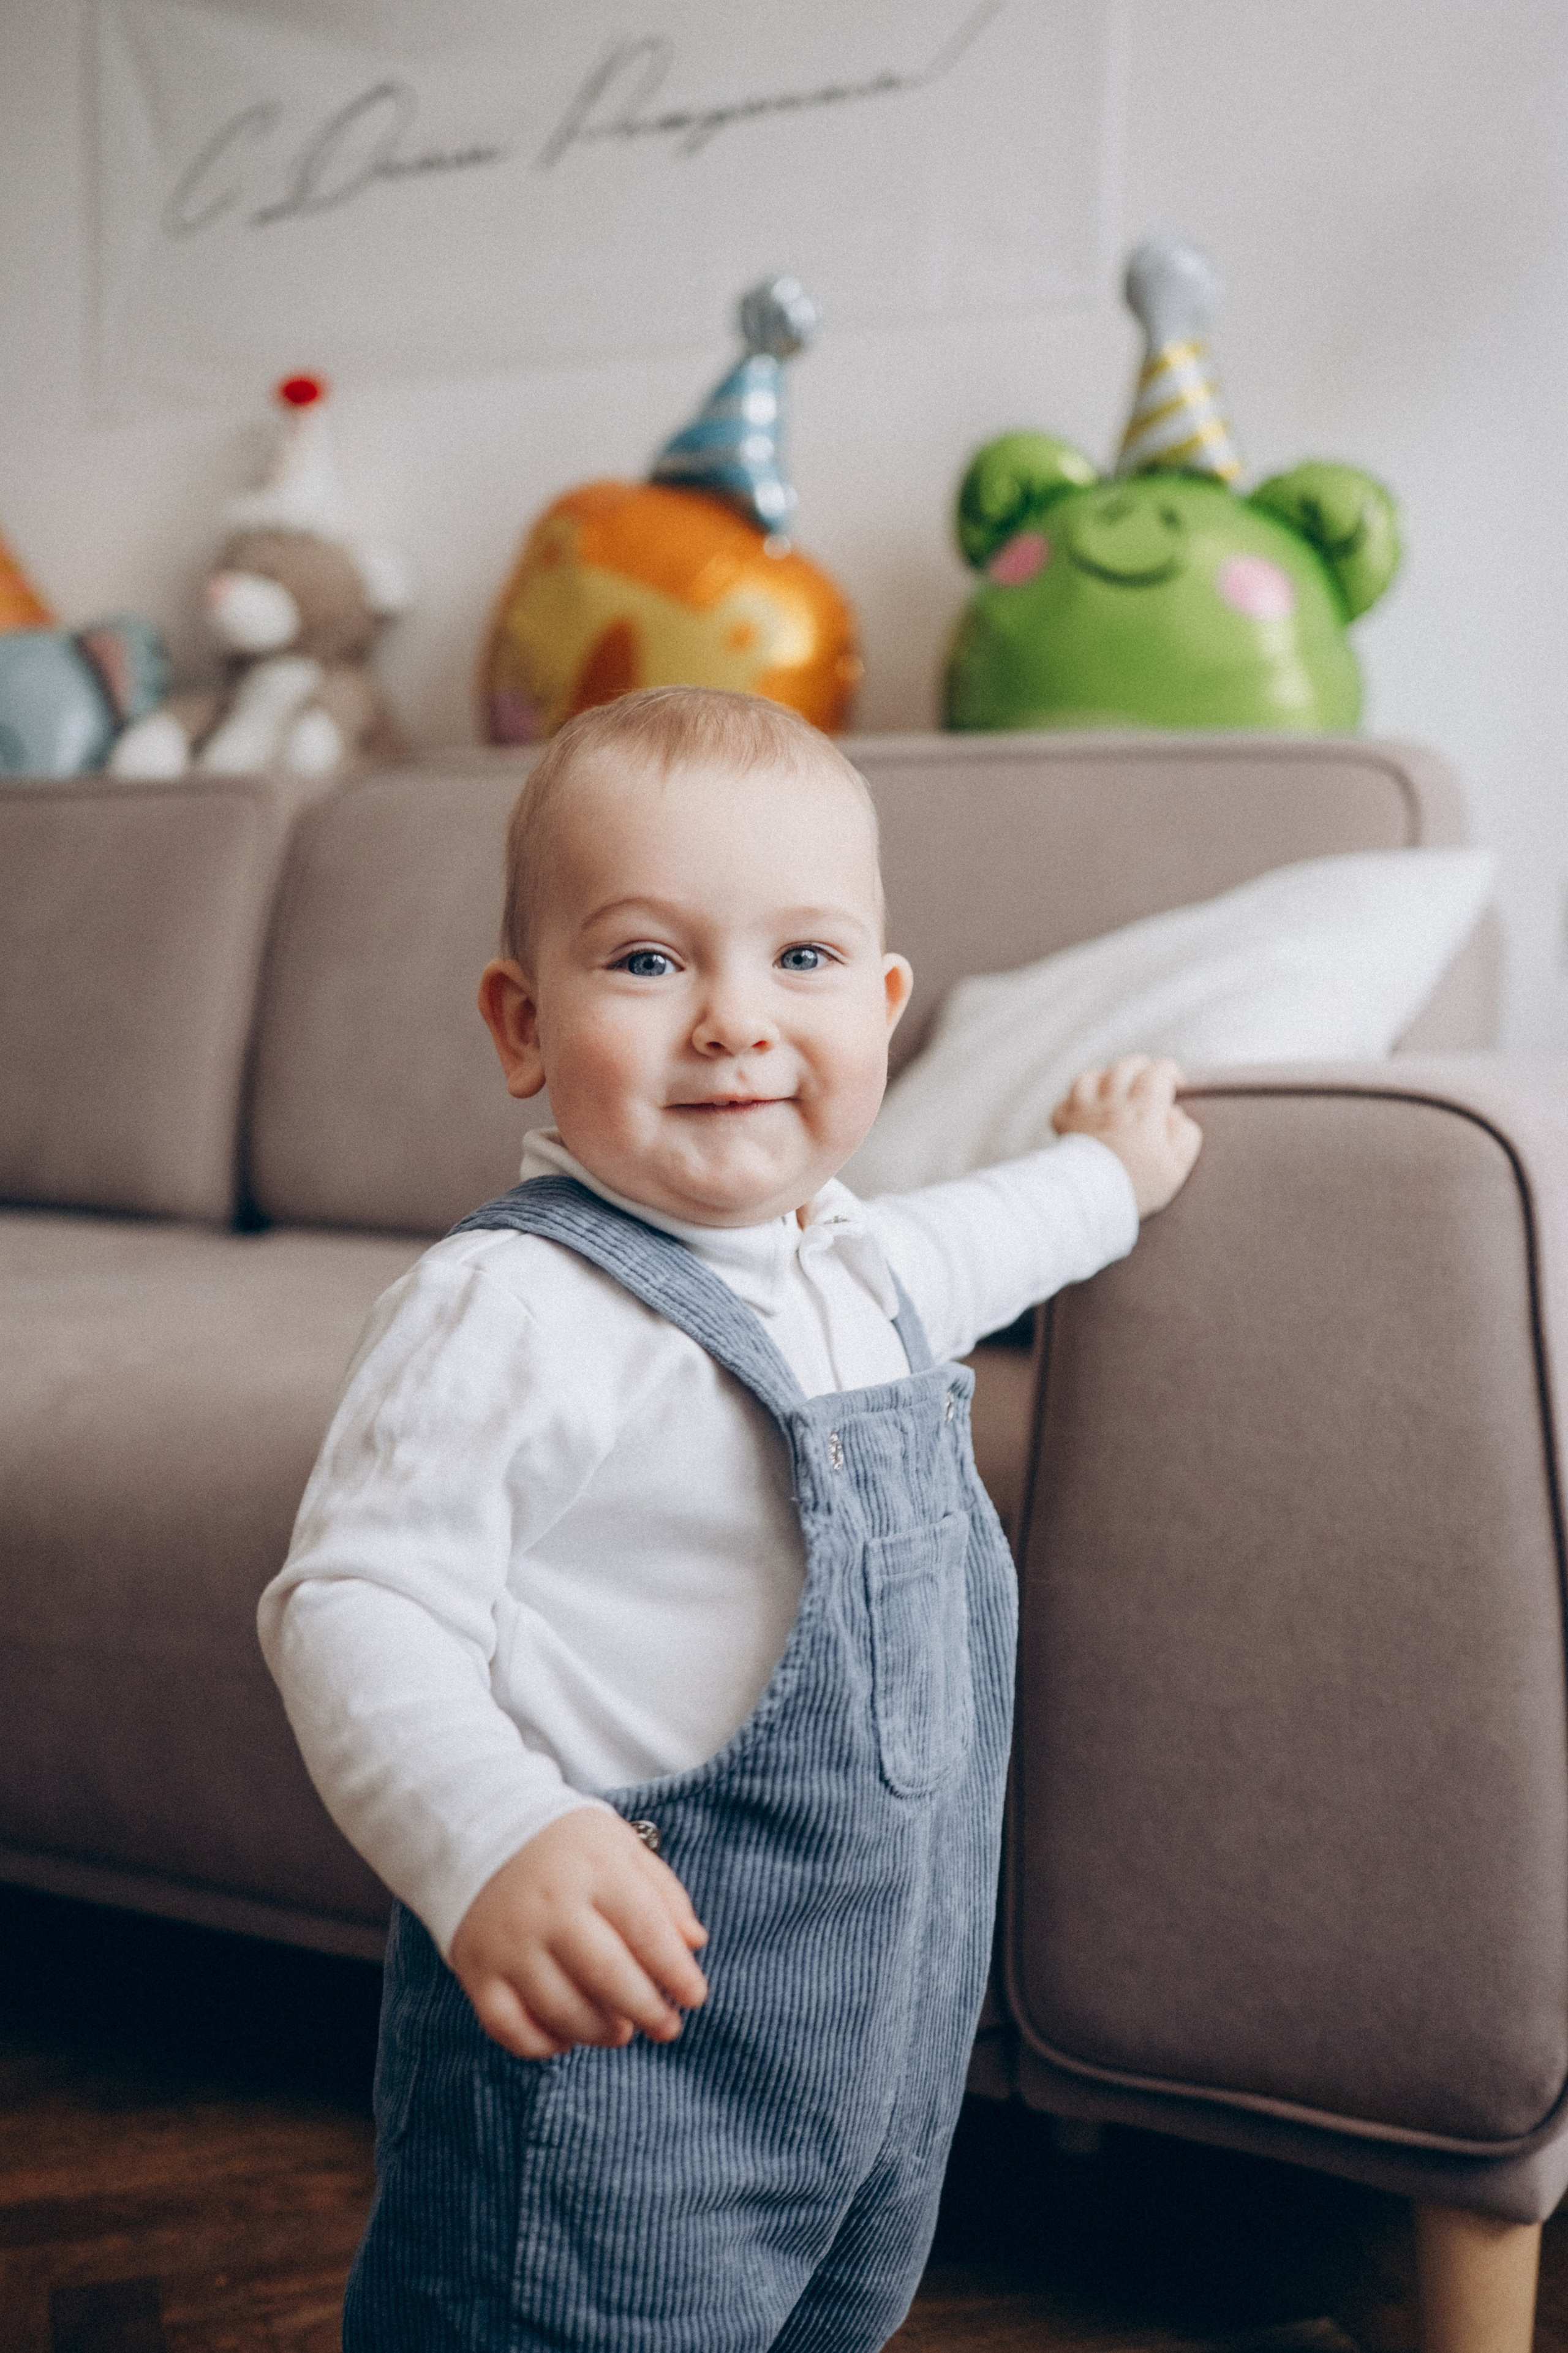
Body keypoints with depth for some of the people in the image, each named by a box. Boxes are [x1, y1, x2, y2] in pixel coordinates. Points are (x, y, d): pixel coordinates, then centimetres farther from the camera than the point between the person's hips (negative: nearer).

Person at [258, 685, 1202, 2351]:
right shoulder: (511, 1311, -22)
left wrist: (1103, 1173, 43)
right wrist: (494, 1845, -41)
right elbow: (355, 1609, -26)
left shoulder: (844, 1263, 5)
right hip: (619, 2054, -8)